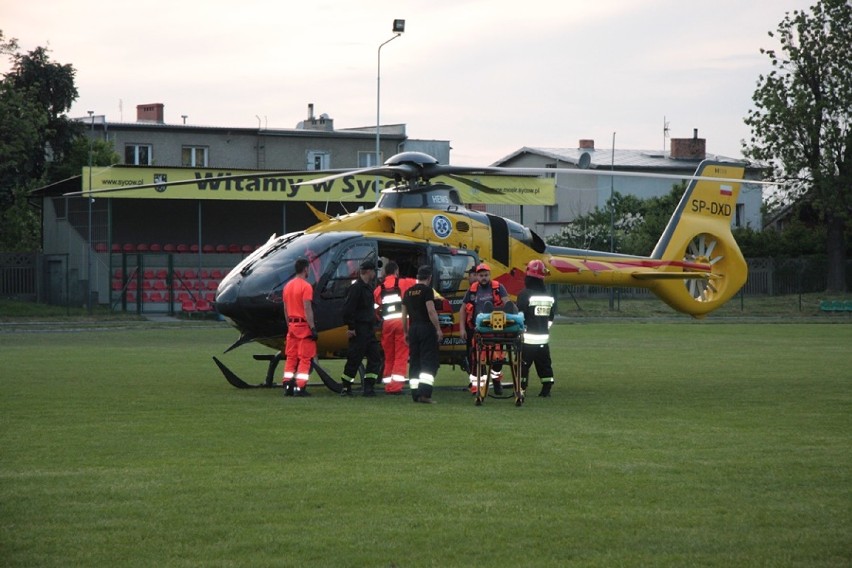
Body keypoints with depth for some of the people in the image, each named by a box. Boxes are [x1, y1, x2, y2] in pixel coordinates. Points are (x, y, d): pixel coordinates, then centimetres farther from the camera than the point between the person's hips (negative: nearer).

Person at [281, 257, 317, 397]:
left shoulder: (288, 286, 11)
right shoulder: (306, 286, -12)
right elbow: (307, 309, -17)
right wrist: (313, 328, -16)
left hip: (292, 326, 7)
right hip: (304, 325, -7)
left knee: (291, 357, 11)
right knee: (305, 358, -3)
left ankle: (287, 386, 10)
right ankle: (300, 387, -7)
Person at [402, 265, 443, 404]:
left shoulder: (408, 292, 13)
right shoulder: (427, 290, -7)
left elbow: (404, 315, 15)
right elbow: (431, 311, -15)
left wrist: (405, 333, 21)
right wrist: (438, 329, -12)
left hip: (413, 328, 6)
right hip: (426, 328, -6)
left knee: (414, 361, 10)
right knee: (429, 361, -7)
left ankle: (415, 394, 9)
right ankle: (424, 392, -18)